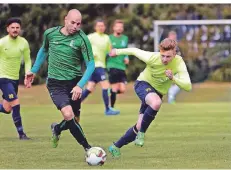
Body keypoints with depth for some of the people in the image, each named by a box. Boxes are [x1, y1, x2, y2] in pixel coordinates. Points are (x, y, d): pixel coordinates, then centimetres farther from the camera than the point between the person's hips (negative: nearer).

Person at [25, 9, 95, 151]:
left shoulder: (82, 39, -12)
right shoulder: (50, 33, -4)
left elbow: (91, 65, -10)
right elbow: (44, 50, 18)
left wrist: (80, 85, -22)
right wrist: (34, 70, 22)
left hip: (74, 83, 1)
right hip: (55, 84, -1)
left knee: (74, 121, 11)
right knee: (68, 114, -22)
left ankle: (57, 129, 46)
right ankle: (88, 148, -12)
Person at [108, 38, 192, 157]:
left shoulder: (179, 63, -24)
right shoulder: (152, 58, -28)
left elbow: (188, 86, -30)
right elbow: (134, 51, -9)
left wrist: (173, 78, -45)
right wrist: (117, 52, 7)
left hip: (158, 92, 4)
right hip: (143, 84, -4)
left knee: (140, 126, 0)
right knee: (156, 103, -39)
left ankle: (116, 147, 21)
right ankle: (141, 133, -18)